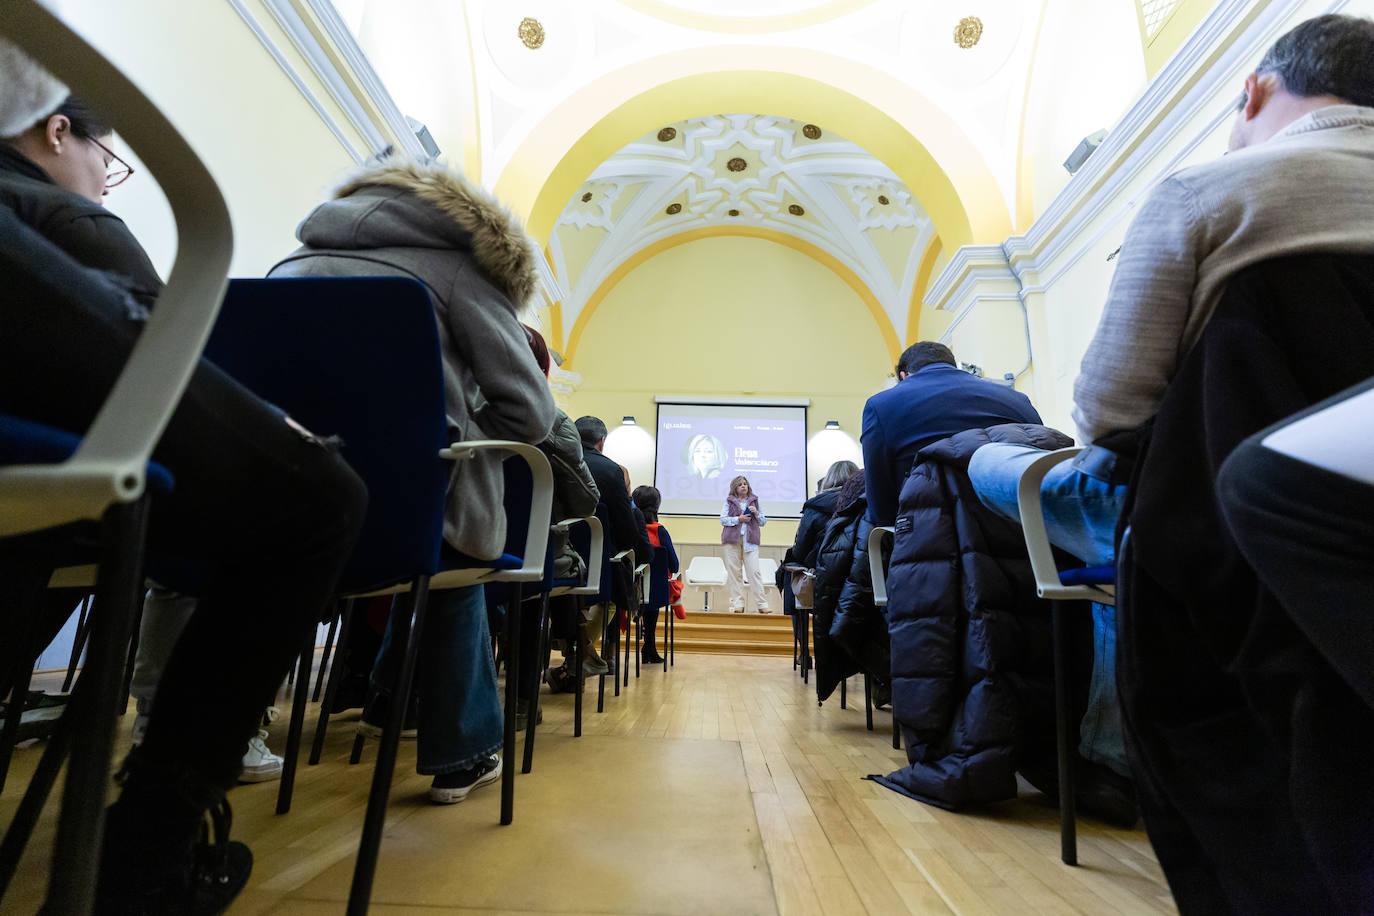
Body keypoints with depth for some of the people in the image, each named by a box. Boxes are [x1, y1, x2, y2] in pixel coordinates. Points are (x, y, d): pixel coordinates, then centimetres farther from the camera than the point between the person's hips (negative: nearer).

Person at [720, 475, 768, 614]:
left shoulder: (754, 501, 15)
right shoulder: (729, 501, 10)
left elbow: (763, 522, 16)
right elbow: (722, 519, 2)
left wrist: (756, 513, -3)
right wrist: (738, 519, -9)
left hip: (750, 540, 1)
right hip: (732, 540, 0)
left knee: (754, 571, -8)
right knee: (734, 572, -1)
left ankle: (761, 604, -7)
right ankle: (738, 604, 4)